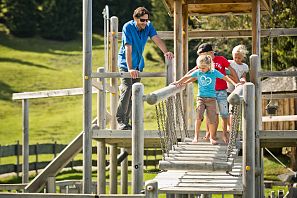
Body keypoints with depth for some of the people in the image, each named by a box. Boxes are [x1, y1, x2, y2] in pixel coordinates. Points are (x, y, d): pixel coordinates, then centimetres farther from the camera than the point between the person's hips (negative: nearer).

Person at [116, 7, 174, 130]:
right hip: (125, 63, -6)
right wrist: (130, 69, -32)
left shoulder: (148, 26, -4)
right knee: (127, 89, -19)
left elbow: (156, 39, -15)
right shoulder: (128, 27, -19)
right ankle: (120, 120, -16)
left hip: (138, 64, 6)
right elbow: (128, 49, -24)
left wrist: (166, 52, -34)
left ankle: (126, 120, 12)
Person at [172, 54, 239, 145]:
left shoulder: (214, 72, -4)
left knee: (212, 119, 0)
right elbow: (187, 76, 13)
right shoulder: (198, 72, 0)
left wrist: (234, 84, -5)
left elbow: (225, 77, 3)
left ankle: (212, 137, 17)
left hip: (211, 98, 0)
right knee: (199, 116, -17)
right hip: (201, 97, 0)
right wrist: (179, 82, 19)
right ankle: (196, 136, -10)